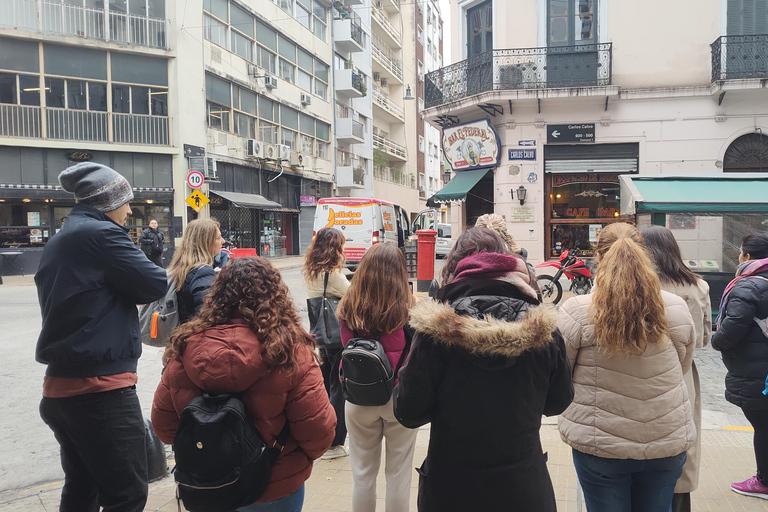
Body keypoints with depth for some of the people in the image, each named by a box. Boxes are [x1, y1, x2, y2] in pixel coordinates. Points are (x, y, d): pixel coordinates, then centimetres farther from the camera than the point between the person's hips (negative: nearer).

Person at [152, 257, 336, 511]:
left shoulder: (187, 347, -14)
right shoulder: (289, 351, -22)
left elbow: (163, 425, -3)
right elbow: (318, 431, -19)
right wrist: (300, 458, 3)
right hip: (275, 490, -2)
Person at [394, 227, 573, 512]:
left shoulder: (438, 328, -19)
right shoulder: (541, 328, -10)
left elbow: (409, 413, -15)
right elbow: (559, 401, 2)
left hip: (451, 488, -2)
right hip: (523, 485, 2)